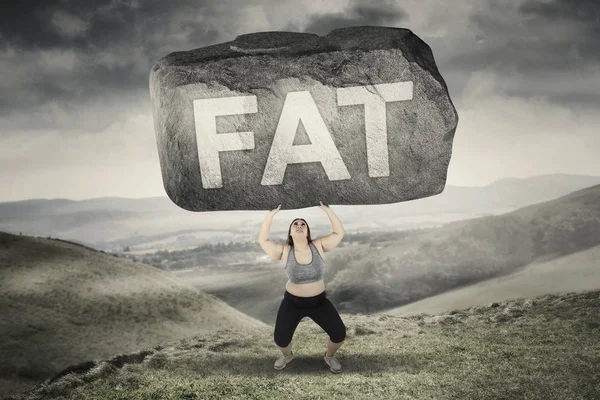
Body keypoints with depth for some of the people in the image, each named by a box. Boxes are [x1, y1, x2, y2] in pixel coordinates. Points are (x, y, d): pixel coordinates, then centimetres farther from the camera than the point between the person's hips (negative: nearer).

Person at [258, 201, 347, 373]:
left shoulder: (319, 246, -10)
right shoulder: (284, 252, -11)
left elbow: (339, 233, -13)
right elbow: (263, 240, -17)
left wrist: (328, 210, -19)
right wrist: (270, 215, -21)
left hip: (319, 301, 1)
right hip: (292, 303, -1)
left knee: (339, 333, -5)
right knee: (280, 339, -3)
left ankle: (329, 356, 29)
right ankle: (287, 355, 34)